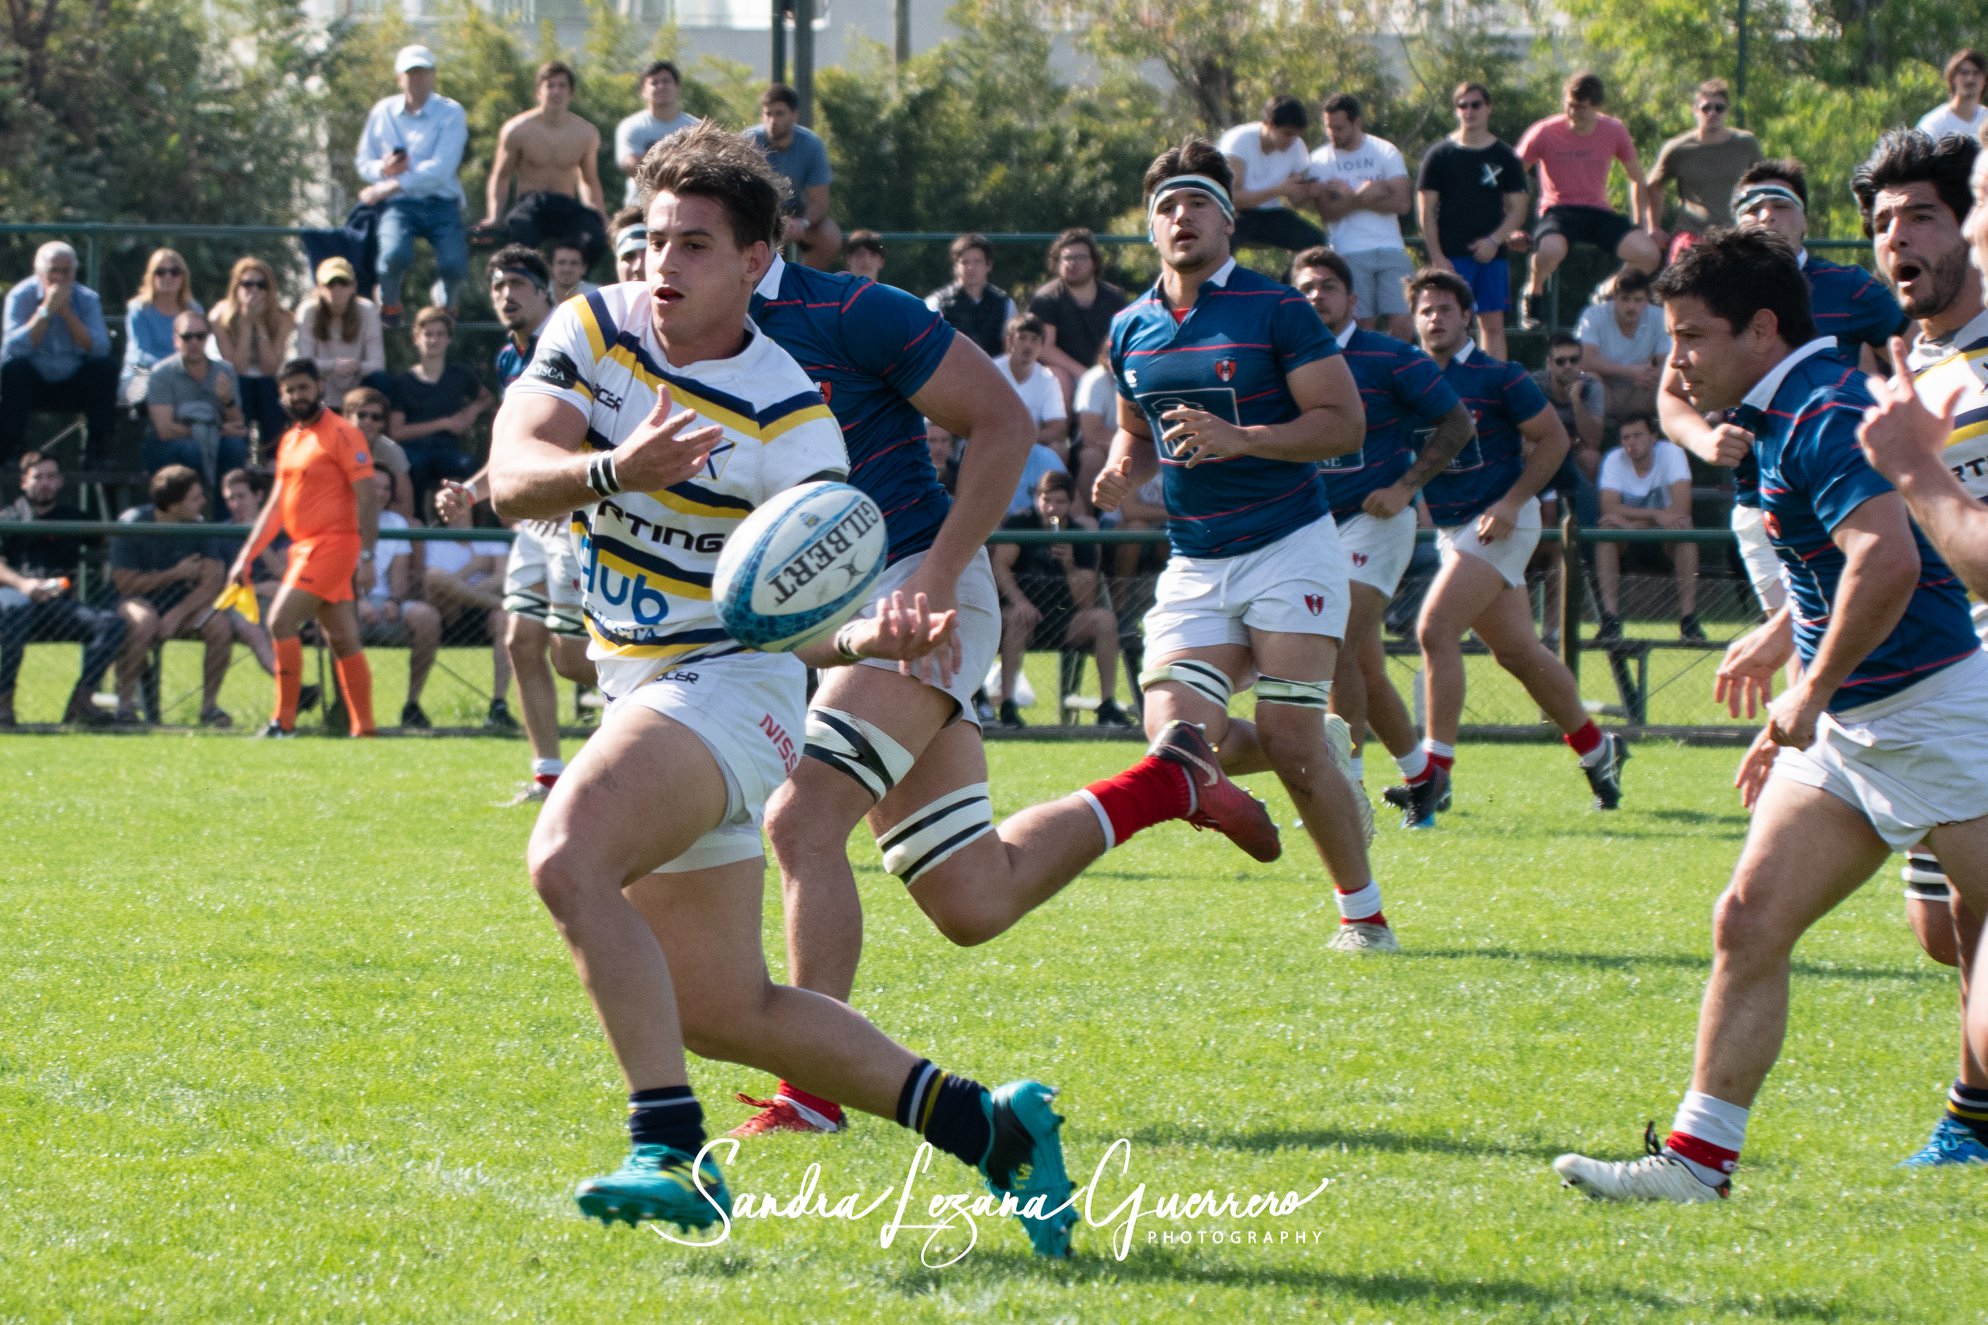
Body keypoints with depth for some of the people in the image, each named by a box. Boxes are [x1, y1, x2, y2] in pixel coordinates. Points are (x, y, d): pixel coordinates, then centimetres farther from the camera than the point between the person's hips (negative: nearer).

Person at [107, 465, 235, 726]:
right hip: (136, 600, -4)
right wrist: (176, 574, -15)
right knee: (144, 622, -39)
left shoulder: (198, 526, -4)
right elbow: (124, 583, -16)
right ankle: (125, 704, -27)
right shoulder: (132, 524, -14)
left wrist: (177, 614, -26)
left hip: (182, 605, 4)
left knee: (220, 625, -25)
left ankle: (209, 705, -10)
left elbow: (211, 583, -11)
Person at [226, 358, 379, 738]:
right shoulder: (289, 441, 18)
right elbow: (276, 507, 22)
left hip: (332, 545, -8)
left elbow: (368, 496, -13)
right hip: (303, 547, 8)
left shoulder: (341, 434, -7)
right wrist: (246, 556, 16)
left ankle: (284, 721, -16)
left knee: (281, 620, -17)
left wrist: (366, 555, -20)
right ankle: (363, 728, 10)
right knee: (343, 640, 8)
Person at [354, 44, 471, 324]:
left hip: (441, 203, -1)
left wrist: (391, 186, -16)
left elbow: (441, 168, -11)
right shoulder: (382, 112, 10)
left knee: (454, 265, -25)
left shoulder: (450, 113, 1)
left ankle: (448, 302, 12)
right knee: (395, 255, -32)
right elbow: (363, 161, 15)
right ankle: (389, 304, 1)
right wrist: (383, 169, -10)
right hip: (398, 205, 1)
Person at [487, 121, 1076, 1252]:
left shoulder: (787, 417, -15)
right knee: (726, 1011, 8)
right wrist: (613, 471, -32)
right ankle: (994, 1129, 18)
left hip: (729, 682, -7)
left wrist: (873, 634, -39)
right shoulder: (594, 330, 0)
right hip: (640, 689, 7)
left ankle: (672, 1150, -32)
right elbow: (513, 477, -12)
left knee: (568, 859, -32)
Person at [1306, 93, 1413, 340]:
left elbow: (1401, 203, -5)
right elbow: (1327, 212, -5)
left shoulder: (1386, 152, 6)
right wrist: (1361, 196, -16)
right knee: (1363, 324, -7)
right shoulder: (1320, 160, 6)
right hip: (1350, 254, -1)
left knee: (1402, 323, -8)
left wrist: (1349, 196, -7)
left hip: (1390, 249, 1)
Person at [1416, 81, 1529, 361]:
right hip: (1451, 255, -2)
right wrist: (1437, 258, -8)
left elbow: (1518, 208, 8)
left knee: (1493, 325, 1)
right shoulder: (1439, 155, 5)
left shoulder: (1505, 157, 10)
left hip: (1492, 254, 2)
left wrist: (1495, 240, -9)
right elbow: (1426, 210, 2)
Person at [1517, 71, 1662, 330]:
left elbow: (1638, 181, 14)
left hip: (1599, 213, 3)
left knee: (1649, 254, -23)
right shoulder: (1545, 133, -7)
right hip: (1559, 211, -3)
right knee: (1550, 249, -41)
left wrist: (1640, 226, 7)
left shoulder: (1614, 132, 1)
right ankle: (1533, 296, -7)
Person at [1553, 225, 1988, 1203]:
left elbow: (1889, 562, -31)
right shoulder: (1788, 416, 14)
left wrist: (1811, 693, -22)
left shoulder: (1822, 416, -18)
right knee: (1748, 922, 2)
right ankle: (1700, 1159, 3)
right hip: (1849, 727, 10)